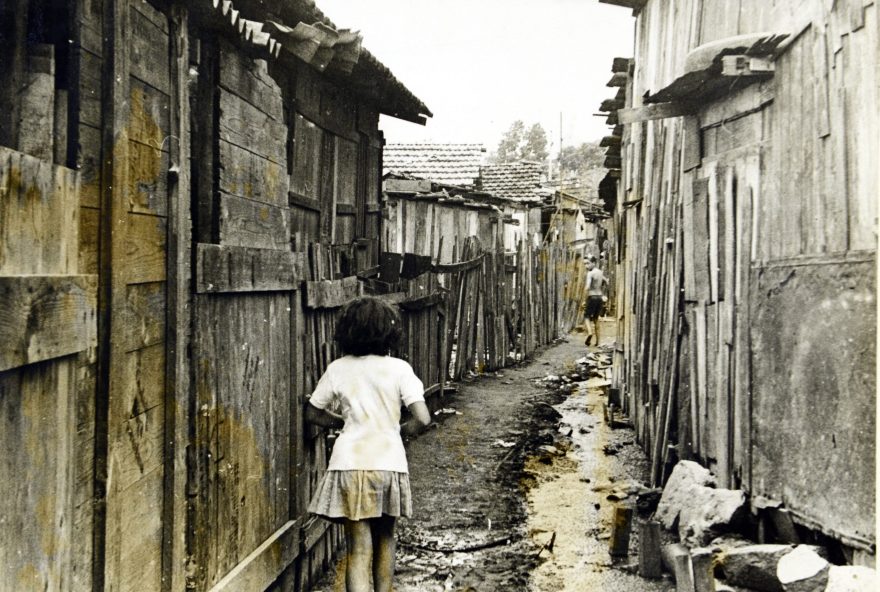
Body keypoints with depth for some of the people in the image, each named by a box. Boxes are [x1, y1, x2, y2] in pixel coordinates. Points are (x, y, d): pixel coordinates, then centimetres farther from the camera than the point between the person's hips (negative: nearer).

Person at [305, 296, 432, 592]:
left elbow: (313, 414, 11)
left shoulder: (338, 369, 1)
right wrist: (398, 430, 10)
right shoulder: (398, 369, -4)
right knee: (384, 537, 23)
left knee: (358, 549, 0)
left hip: (350, 464, 0)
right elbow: (422, 419, -10)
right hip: (389, 462, 0)